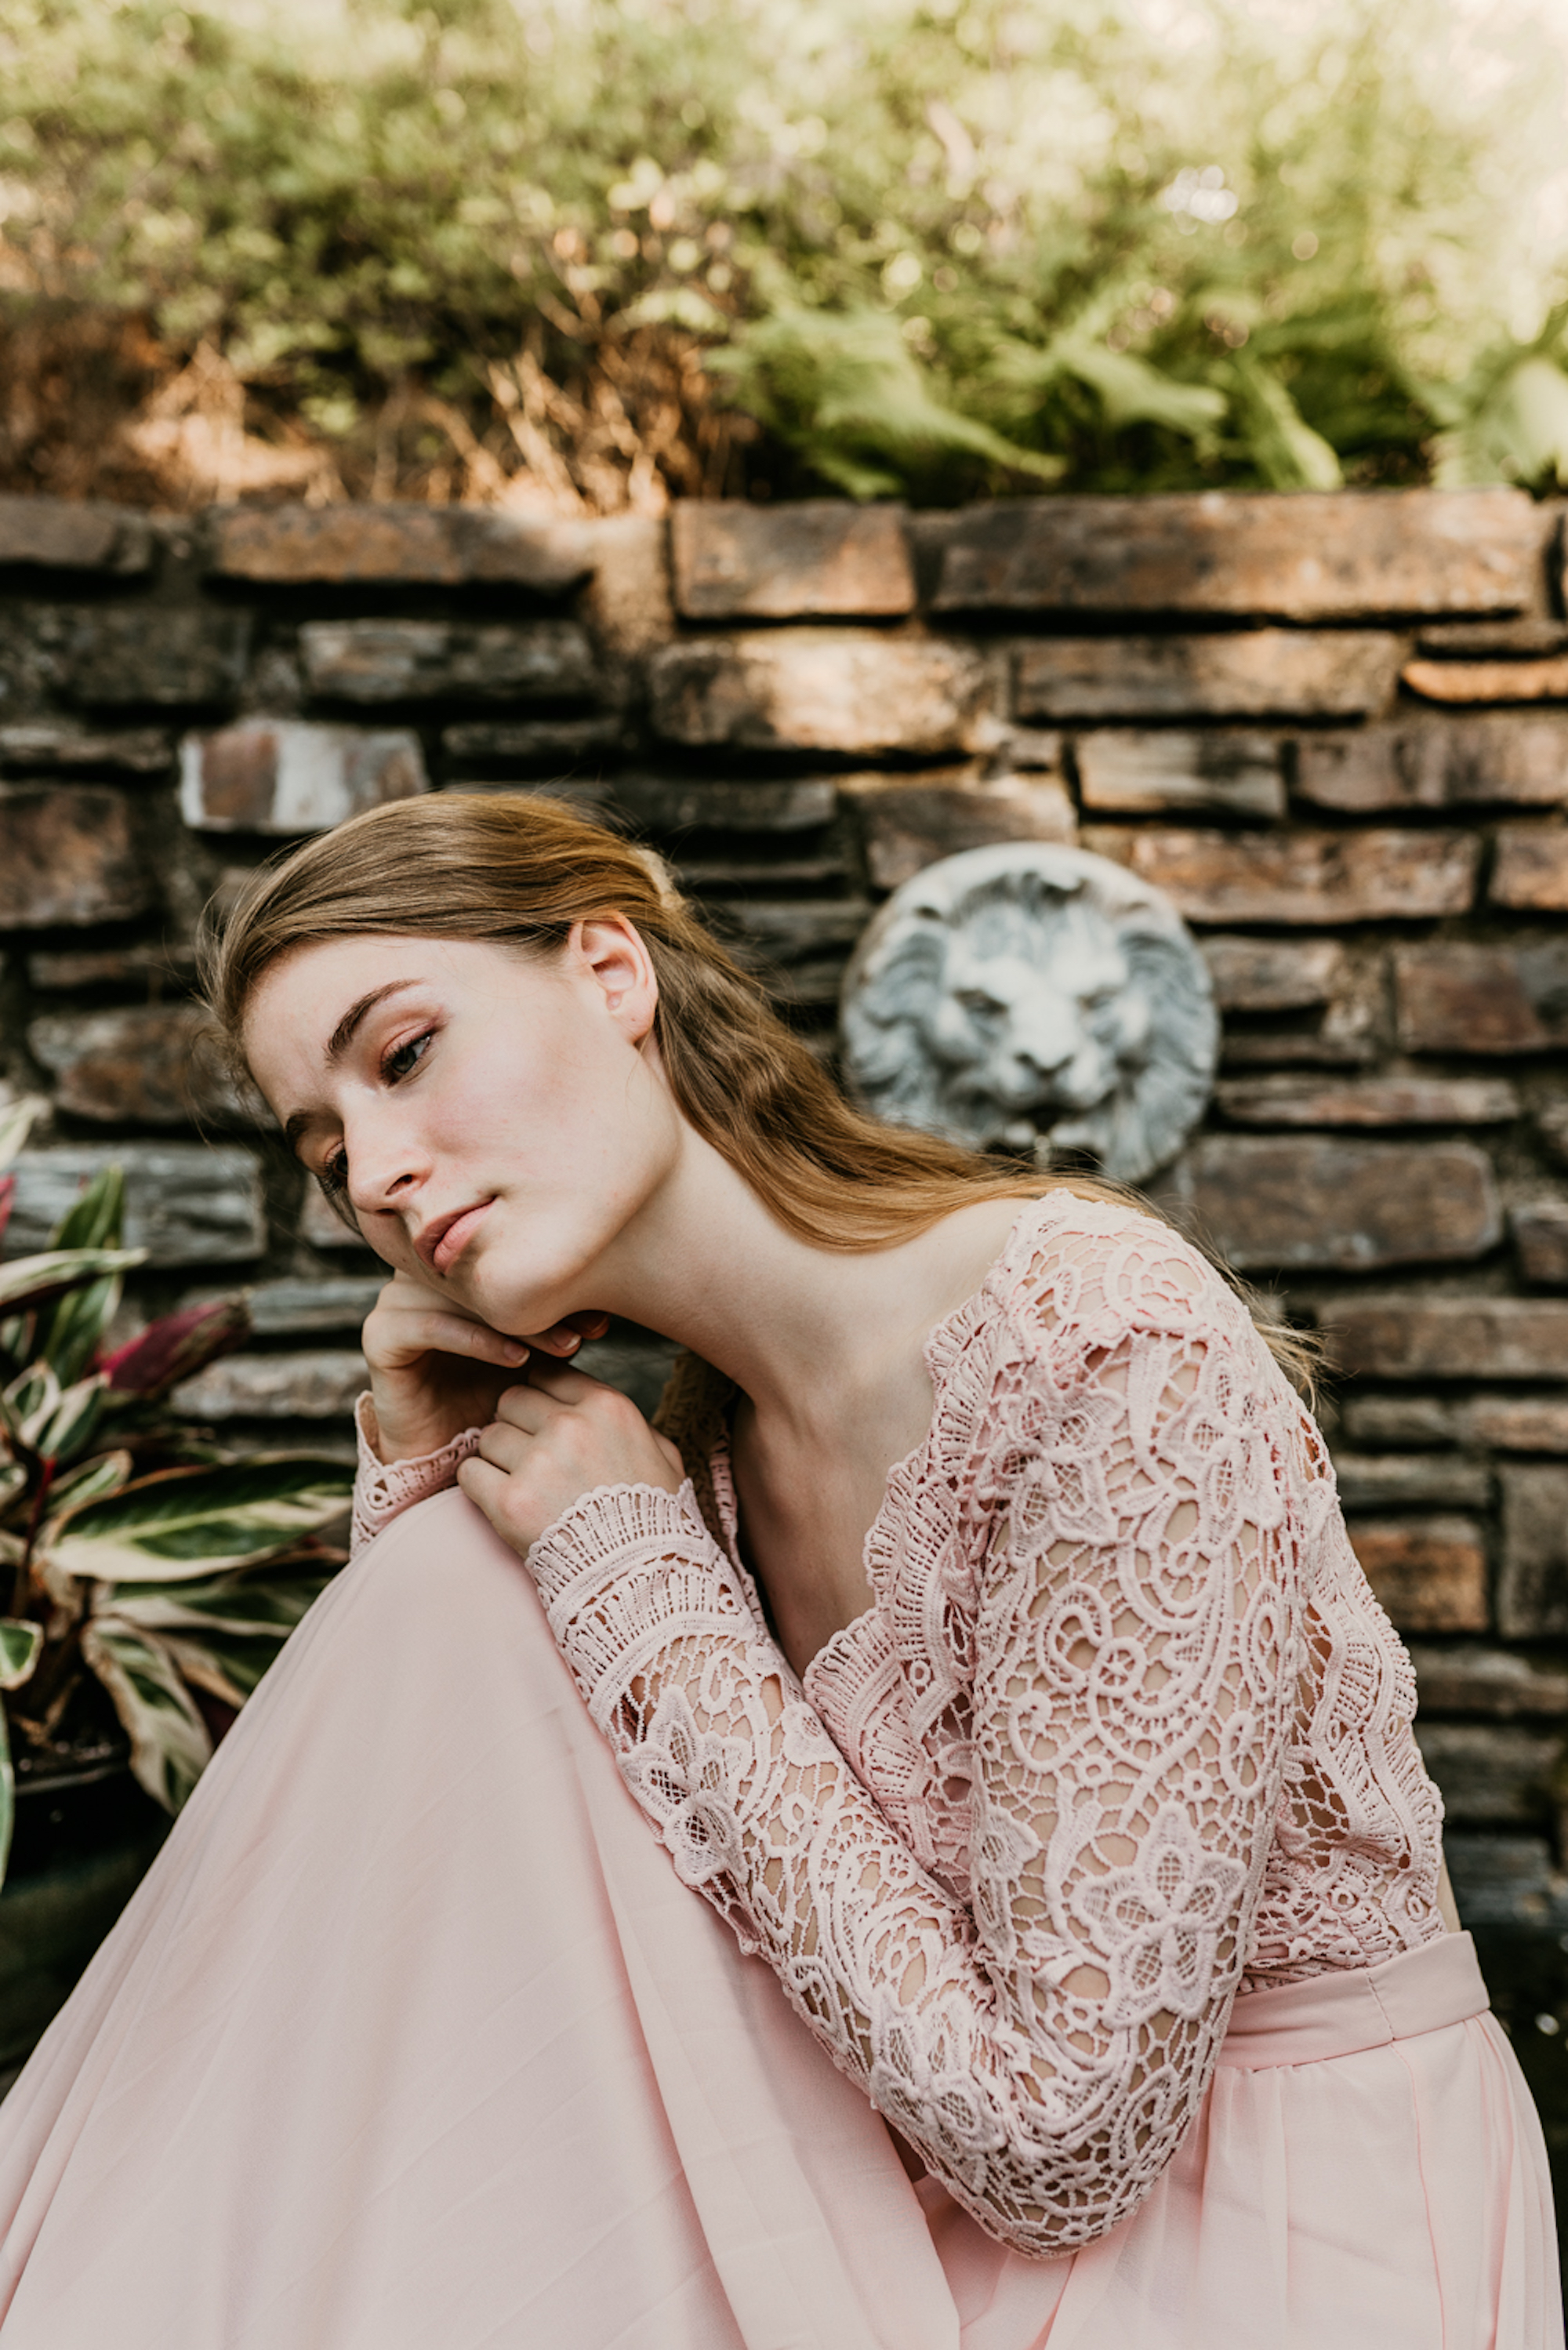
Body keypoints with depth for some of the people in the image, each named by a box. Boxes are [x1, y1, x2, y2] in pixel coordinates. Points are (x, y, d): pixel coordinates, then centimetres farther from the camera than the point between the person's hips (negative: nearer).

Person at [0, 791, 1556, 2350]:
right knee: (451, 1592, -8)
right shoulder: (705, 1451, -2)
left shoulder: (1101, 1344, -24)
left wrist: (647, 1591, -20)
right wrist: (424, 1481, -7)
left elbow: (1060, 2134, -24)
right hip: (924, 2202, 6)